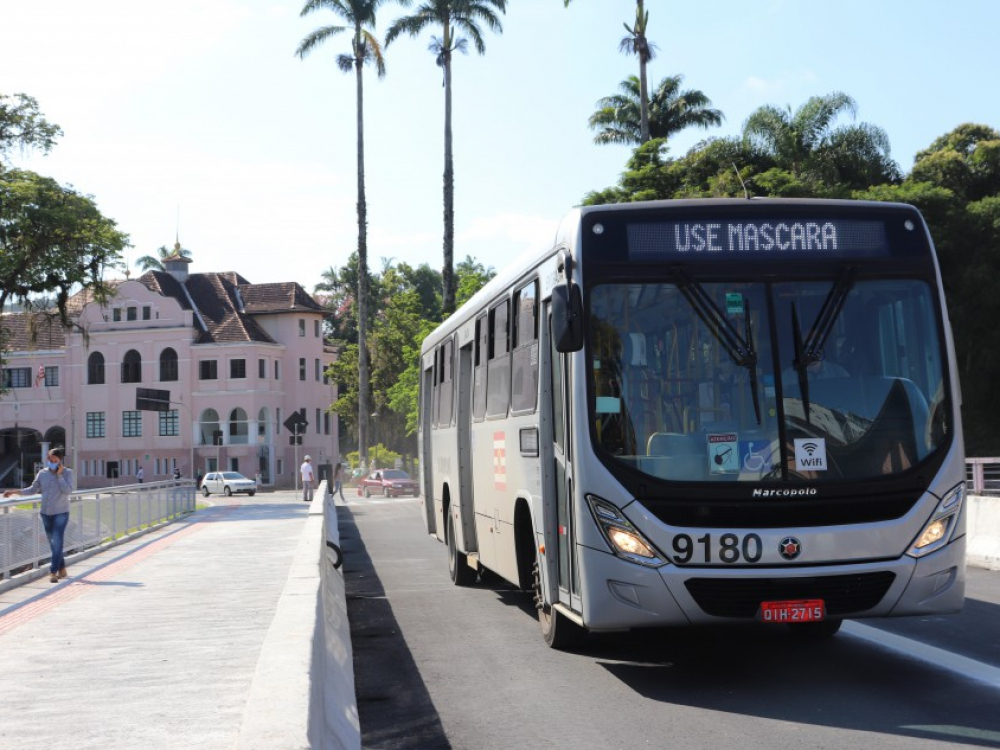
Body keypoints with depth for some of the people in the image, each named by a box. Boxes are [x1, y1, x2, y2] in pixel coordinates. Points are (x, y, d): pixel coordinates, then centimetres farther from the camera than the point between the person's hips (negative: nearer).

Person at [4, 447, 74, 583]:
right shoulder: (42, 473, 2)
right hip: (46, 513, 4)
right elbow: (33, 489, 11)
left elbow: (68, 491, -18)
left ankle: (53, 572, -14)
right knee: (53, 543, 11)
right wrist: (15, 492, 2)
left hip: (61, 513, -4)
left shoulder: (67, 473, -7)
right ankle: (62, 569, 24)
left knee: (57, 542, -14)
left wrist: (59, 475, -19)